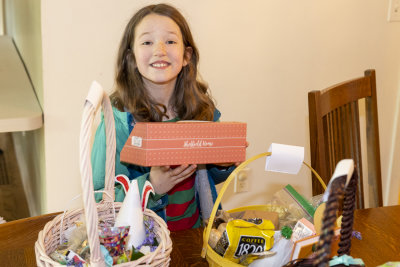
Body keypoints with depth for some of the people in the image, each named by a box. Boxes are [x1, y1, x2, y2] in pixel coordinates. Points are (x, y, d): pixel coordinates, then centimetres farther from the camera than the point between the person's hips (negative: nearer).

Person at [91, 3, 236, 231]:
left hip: (195, 232, 3)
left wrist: (225, 164, -6)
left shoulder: (203, 109, 0)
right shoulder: (117, 120, -12)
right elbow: (98, 199, -10)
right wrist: (151, 187, -22)